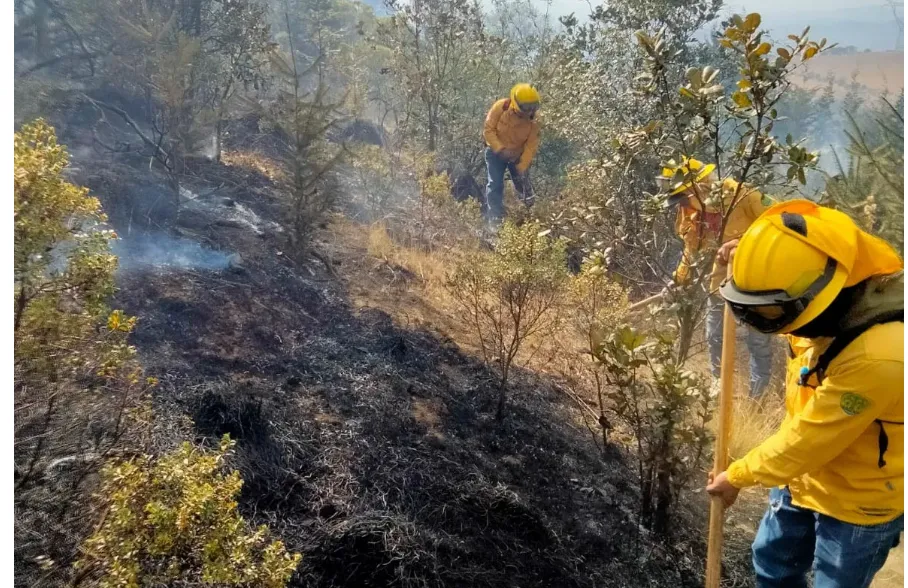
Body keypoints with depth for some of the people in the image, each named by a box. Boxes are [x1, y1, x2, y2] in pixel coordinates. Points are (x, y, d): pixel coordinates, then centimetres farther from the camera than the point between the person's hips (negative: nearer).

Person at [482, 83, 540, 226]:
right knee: (495, 184, -11)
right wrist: (500, 149, -31)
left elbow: (531, 147, -19)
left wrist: (522, 168, -24)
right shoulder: (500, 107, -27)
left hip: (517, 155, 2)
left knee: (523, 184, 6)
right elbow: (489, 130, -20)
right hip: (496, 152, -2)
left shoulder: (533, 121, -21)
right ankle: (495, 217, -6)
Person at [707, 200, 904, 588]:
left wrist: (737, 476, -13)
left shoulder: (877, 357, -39)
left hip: (858, 501, -7)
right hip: (805, 474, 8)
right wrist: (752, 258, -9)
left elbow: (804, 441, -28)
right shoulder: (838, 304, -14)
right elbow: (780, 281, 12)